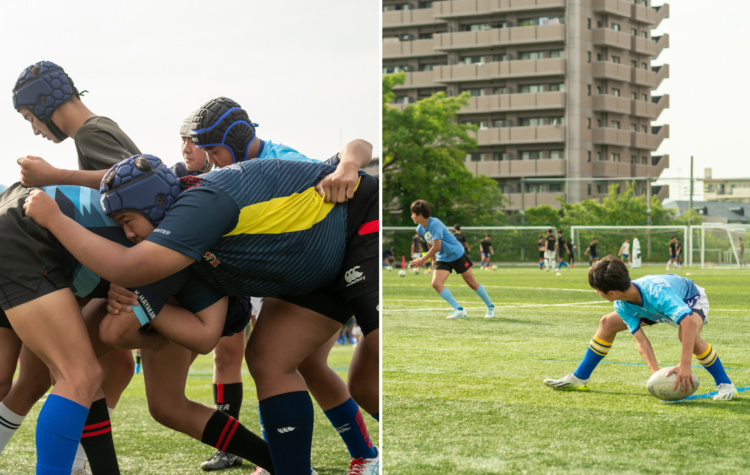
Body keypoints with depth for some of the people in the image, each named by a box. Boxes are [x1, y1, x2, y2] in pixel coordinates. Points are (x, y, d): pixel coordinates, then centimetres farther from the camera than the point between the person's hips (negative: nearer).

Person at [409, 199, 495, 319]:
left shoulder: (435, 224, -25)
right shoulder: (420, 229, 1)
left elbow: (436, 247, -28)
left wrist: (422, 260, -22)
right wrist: (434, 260, 22)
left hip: (456, 254, -7)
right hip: (442, 259, 7)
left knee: (472, 283, 2)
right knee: (436, 283, -15)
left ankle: (490, 307, 20)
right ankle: (459, 309, -13)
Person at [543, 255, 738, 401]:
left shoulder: (657, 292, -47)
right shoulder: (622, 305, -25)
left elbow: (689, 323, -56)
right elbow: (640, 339, -26)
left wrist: (684, 365, -60)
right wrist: (656, 372, -40)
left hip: (691, 298, -7)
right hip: (655, 308, 7)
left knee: (686, 334, -40)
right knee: (608, 323, 0)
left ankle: (725, 385, -23)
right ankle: (579, 378, 13)